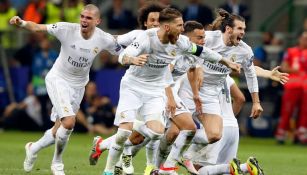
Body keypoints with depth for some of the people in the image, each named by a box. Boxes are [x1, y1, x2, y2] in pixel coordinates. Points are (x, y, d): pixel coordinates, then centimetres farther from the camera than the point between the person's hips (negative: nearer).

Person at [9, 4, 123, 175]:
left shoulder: (105, 40, -14)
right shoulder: (67, 29, -21)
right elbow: (36, 27, -21)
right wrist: (22, 23, -40)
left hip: (78, 86, 4)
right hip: (58, 79, -4)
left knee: (60, 129, 8)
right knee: (69, 122, -21)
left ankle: (33, 148, 38)